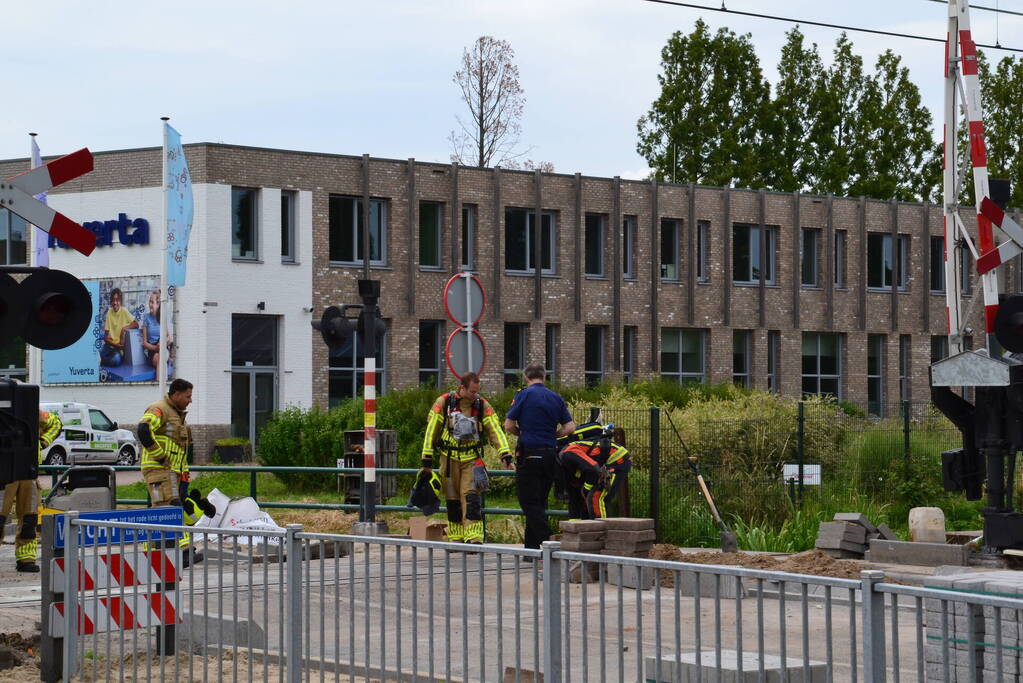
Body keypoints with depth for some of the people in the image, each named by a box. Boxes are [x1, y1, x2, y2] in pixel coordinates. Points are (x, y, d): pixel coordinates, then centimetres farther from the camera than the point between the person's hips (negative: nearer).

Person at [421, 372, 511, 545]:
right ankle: (455, 539, 17)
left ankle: (474, 538, -21)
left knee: (471, 497, -14)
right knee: (453, 500, 6)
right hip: (449, 458, 0)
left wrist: (506, 454, -18)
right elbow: (431, 431, -1)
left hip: (472, 460, 0)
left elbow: (496, 431, -5)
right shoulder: (444, 402, -5)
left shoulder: (482, 405, -1)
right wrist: (427, 460, -2)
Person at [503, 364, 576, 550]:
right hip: (551, 455, 5)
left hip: (529, 454, -5)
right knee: (539, 502, 13)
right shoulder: (556, 398, 10)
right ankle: (531, 547, 17)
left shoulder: (524, 395, -4)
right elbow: (570, 427, 5)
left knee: (530, 502, -3)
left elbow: (508, 426, -3)